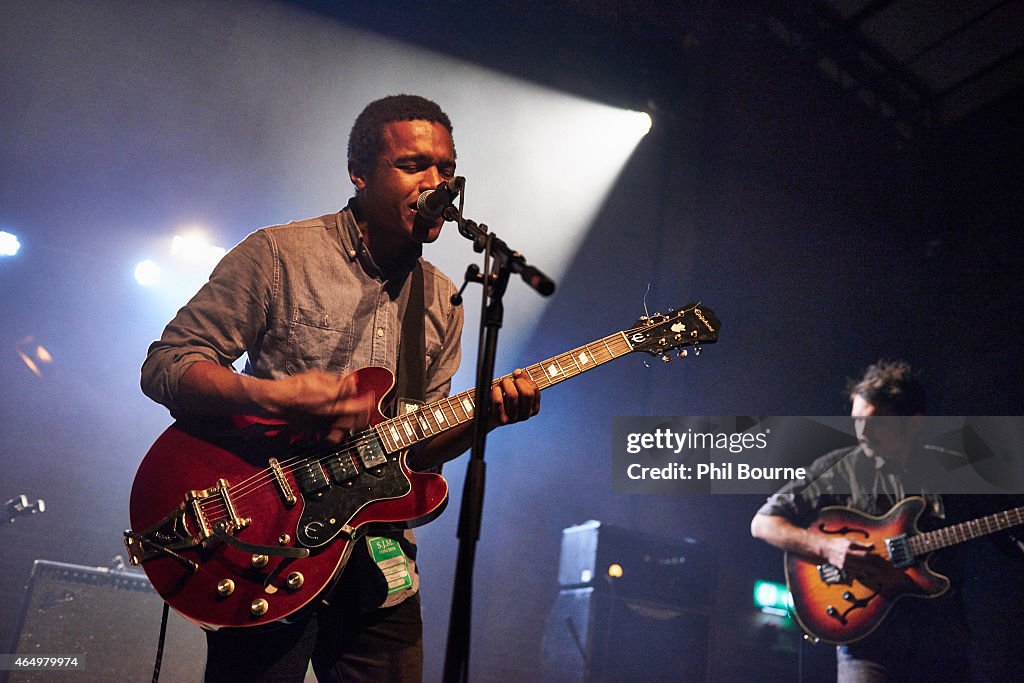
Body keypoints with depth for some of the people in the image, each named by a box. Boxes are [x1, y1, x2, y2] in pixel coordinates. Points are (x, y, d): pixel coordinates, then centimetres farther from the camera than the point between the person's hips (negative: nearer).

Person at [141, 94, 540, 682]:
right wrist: (273, 398, -25)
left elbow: (415, 450, 12)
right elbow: (165, 366, -8)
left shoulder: (442, 300, 10)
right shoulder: (277, 254, -6)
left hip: (380, 569, 5)